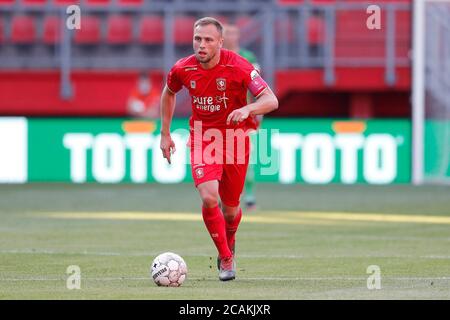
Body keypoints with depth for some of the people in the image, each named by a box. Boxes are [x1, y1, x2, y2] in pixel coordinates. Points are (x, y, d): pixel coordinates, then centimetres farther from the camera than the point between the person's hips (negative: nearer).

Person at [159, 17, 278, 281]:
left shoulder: (238, 66, -19)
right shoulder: (183, 69, -9)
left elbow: (271, 101, -21)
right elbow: (169, 93, 14)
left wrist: (247, 109, -41)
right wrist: (165, 134, 13)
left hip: (235, 139, -1)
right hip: (202, 139, 1)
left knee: (230, 208, 10)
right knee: (209, 198, -21)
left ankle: (230, 243, 45)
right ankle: (226, 259, -3)